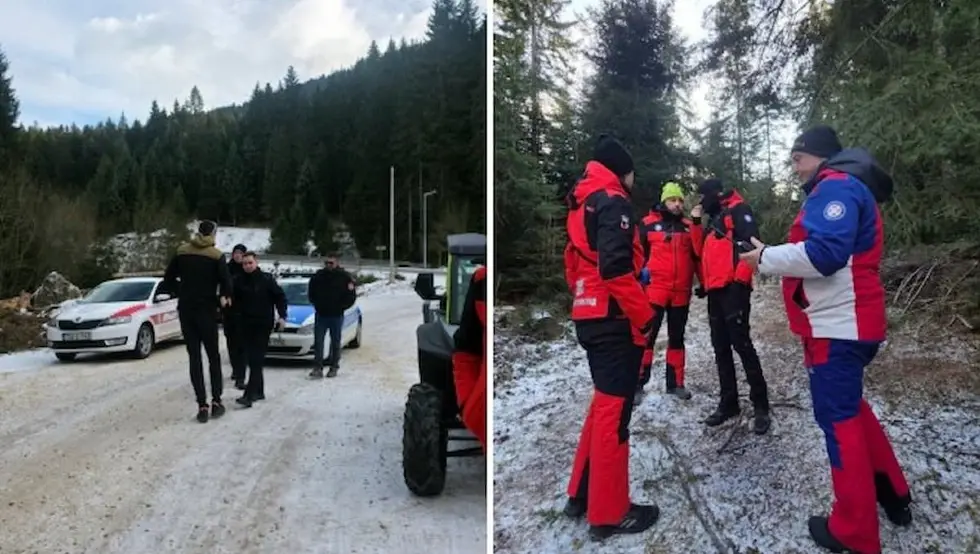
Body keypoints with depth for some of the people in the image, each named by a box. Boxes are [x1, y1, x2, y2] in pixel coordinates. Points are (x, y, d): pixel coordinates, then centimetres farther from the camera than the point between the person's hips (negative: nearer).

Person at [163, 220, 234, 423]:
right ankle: (216, 401, 6)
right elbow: (226, 282, -15)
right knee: (213, 355, 10)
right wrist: (224, 298, 4)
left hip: (186, 309, 3)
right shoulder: (216, 256, -9)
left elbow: (168, 280, 5)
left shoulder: (182, 252, 2)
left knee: (194, 357, 5)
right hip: (207, 310, -2)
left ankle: (202, 405, 0)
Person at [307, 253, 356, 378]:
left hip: (336, 316, -2)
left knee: (335, 342, 9)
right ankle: (317, 368, -1)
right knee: (318, 342, -3)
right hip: (320, 315, 2)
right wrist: (317, 305, 4)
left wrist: (341, 307, -7)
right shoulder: (318, 276, 1)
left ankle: (334, 367, 19)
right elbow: (311, 293, 14)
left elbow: (351, 296, -1)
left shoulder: (344, 277, -5)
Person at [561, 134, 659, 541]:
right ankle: (609, 513, 9)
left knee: (604, 403, 19)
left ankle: (581, 494, 27)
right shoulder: (612, 201, -11)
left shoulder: (580, 202, 17)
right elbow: (616, 267, -23)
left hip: (588, 317, 9)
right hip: (613, 320, -9)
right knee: (614, 411, -2)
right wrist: (644, 316, -15)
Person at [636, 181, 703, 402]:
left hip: (681, 293, 4)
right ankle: (638, 383, 3)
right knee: (647, 336, -3)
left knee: (677, 338, 12)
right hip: (654, 290, -4)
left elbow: (699, 253, -3)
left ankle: (675, 383, 22)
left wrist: (696, 224, -12)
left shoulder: (689, 226, 9)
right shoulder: (648, 223, -1)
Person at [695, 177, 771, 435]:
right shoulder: (715, 218, 25)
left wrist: (740, 279, -21)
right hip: (715, 291, 9)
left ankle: (761, 406, -2)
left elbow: (750, 243, -16)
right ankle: (728, 402, 16)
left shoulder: (738, 210, -2)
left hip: (733, 288, -9)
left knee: (741, 343, -10)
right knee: (721, 348, 9)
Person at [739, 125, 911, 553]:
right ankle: (891, 492, 34)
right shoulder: (844, 189, 21)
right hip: (845, 322, 11)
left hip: (838, 325, -11)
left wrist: (765, 257, -14)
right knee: (849, 406, 22)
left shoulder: (836, 186, -13)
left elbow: (824, 253, -25)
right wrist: (776, 257, 8)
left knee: (838, 417, -4)